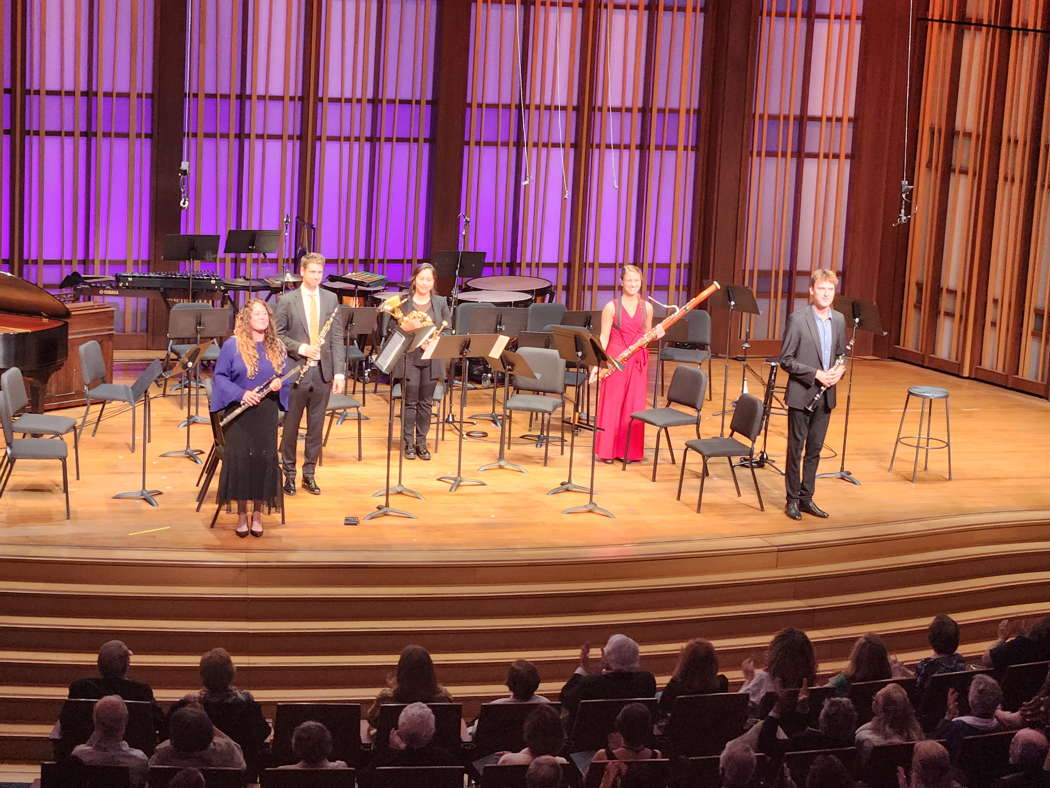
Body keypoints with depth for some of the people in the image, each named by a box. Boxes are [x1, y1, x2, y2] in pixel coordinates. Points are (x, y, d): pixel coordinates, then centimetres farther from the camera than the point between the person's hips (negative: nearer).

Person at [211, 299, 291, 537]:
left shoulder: (277, 348, 8)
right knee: (240, 459, -7)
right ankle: (241, 514, 7)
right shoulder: (232, 346, -4)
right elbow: (220, 376, -4)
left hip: (267, 413, 3)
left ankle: (258, 512, 11)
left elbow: (286, 379, 14)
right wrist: (241, 394, -17)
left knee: (265, 459, -4)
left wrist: (279, 384, -10)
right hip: (240, 413, -3)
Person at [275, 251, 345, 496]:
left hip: (323, 372, 3)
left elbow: (337, 338, 4)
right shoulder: (287, 300, -2)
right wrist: (300, 348, -17)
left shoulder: (330, 299, 6)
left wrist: (339, 372, -2)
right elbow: (277, 334, -2)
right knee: (291, 426, 6)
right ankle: (289, 474, 17)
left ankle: (309, 474, 19)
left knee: (316, 426, 8)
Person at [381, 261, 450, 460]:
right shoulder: (402, 301, 0)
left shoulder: (440, 303, 6)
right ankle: (408, 443, 10)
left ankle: (421, 442, 17)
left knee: (426, 403, 7)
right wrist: (405, 327, -20)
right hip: (409, 357, -2)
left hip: (431, 359, 2)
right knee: (410, 402, 1)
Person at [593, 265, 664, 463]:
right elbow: (604, 338, -6)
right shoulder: (611, 307, -5)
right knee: (611, 405, 0)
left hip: (638, 361, 3)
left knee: (634, 406, 4)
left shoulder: (646, 307, 6)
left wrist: (656, 334, -7)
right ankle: (607, 450, 8)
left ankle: (630, 450, 13)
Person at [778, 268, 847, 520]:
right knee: (796, 449, 4)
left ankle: (806, 497, 22)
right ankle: (792, 500, 12)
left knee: (814, 449, 12)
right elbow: (785, 360, -12)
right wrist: (816, 374, -19)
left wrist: (840, 369, -4)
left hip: (825, 395, 5)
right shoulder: (797, 319, -11)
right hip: (801, 394, -5)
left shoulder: (838, 320, 6)